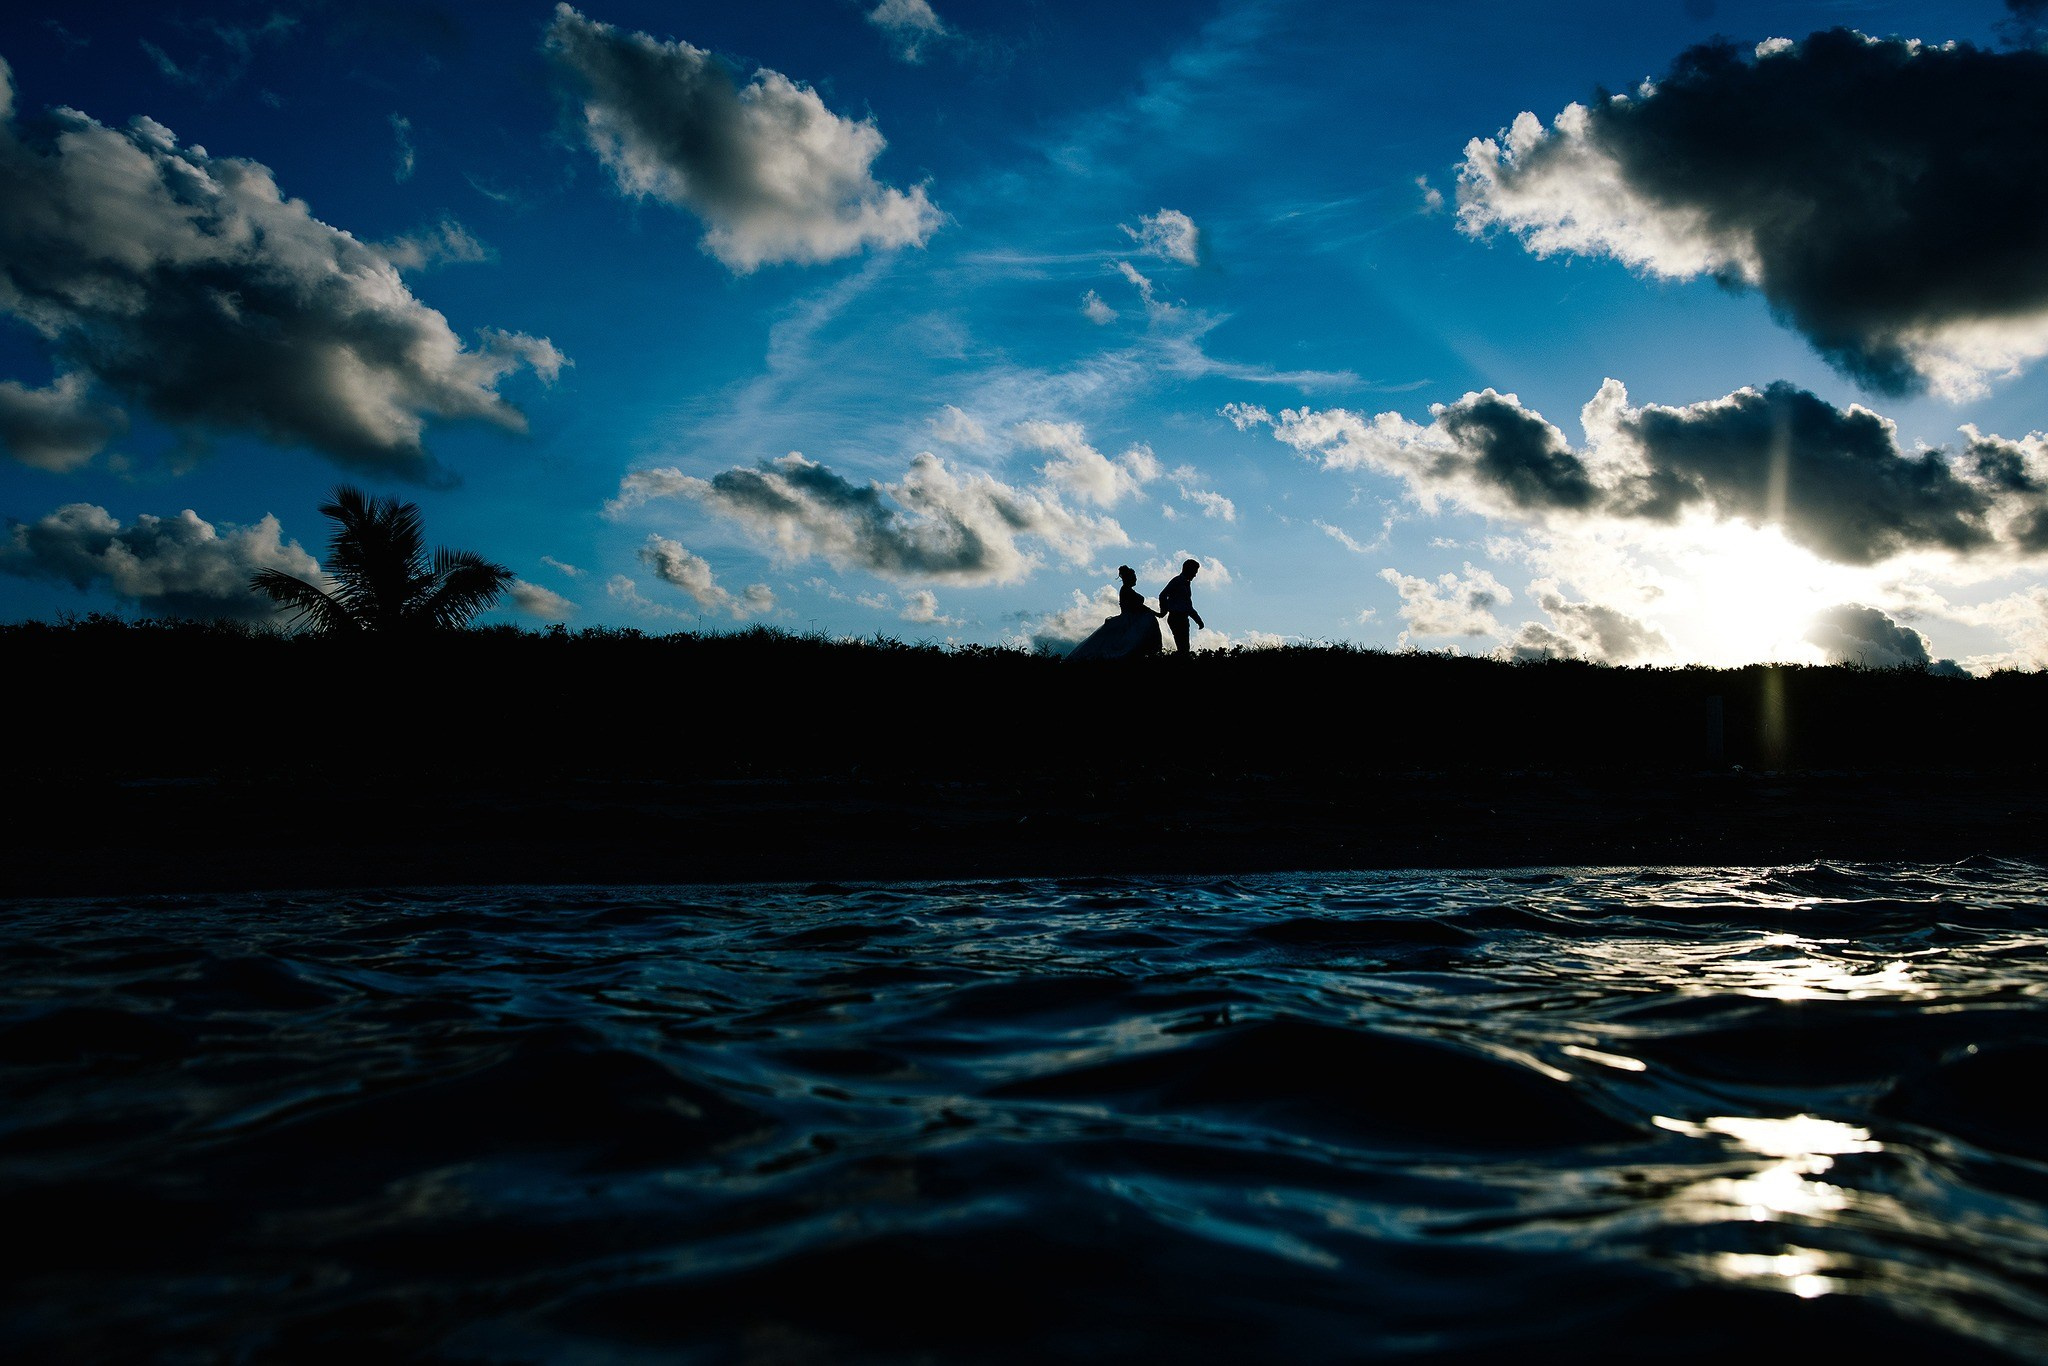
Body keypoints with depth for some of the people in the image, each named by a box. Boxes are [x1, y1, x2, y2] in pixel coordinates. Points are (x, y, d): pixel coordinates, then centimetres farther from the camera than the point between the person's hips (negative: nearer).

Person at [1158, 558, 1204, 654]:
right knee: (1182, 647, -14)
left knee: (1184, 647, 4)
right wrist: (1163, 612, -13)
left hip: (1182, 619, 9)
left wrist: (1198, 620, 25)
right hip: (1176, 618, -9)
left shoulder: (1186, 583, 21)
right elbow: (1163, 596, -15)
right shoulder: (1177, 581, -6)